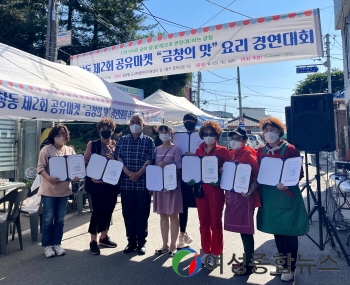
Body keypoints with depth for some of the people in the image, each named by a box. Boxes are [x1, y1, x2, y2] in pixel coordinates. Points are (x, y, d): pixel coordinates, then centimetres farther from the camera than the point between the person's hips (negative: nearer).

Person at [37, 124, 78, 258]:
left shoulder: (70, 150, 6)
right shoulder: (46, 149, -5)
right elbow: (41, 168, -10)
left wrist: (76, 176, -15)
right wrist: (49, 178, -27)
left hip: (64, 189, 4)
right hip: (49, 190, -4)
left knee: (60, 219, 12)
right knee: (48, 219, 5)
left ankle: (57, 243, 25)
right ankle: (47, 245, 19)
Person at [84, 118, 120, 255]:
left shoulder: (116, 145, 6)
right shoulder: (92, 144, 1)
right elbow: (85, 162, -1)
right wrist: (91, 176, -14)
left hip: (112, 183, 3)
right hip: (97, 183, -3)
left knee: (108, 210, 11)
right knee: (97, 210, -4)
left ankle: (104, 237, 28)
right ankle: (93, 241, 10)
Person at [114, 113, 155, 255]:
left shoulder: (148, 141, 3)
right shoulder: (122, 140, 10)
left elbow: (149, 160, -5)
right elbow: (118, 158, 2)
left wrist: (138, 174, -16)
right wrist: (128, 173, -12)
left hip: (143, 183, -2)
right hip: (126, 182, 2)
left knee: (142, 214, 5)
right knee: (128, 213, 9)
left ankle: (141, 242, 17)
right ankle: (131, 241, 22)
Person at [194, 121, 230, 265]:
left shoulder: (222, 151, -3)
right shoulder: (199, 150, 10)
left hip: (216, 190, -4)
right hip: (200, 189, 4)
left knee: (215, 222, 6)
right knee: (203, 222, 12)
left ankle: (216, 253, 20)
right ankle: (206, 251, 26)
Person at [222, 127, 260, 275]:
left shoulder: (249, 155, -11)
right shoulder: (230, 154, 11)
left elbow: (257, 176, -15)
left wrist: (250, 191, -25)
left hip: (244, 196, -7)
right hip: (232, 195, 7)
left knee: (246, 231, 3)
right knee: (241, 229, 16)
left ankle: (249, 264, 16)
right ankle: (246, 260, 31)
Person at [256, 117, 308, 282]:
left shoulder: (290, 149, -8)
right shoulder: (261, 151, 6)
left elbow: (299, 173, -9)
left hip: (287, 196, -5)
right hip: (269, 197, 5)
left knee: (289, 233, 6)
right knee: (277, 232, 16)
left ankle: (290, 268, 23)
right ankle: (282, 265, 33)